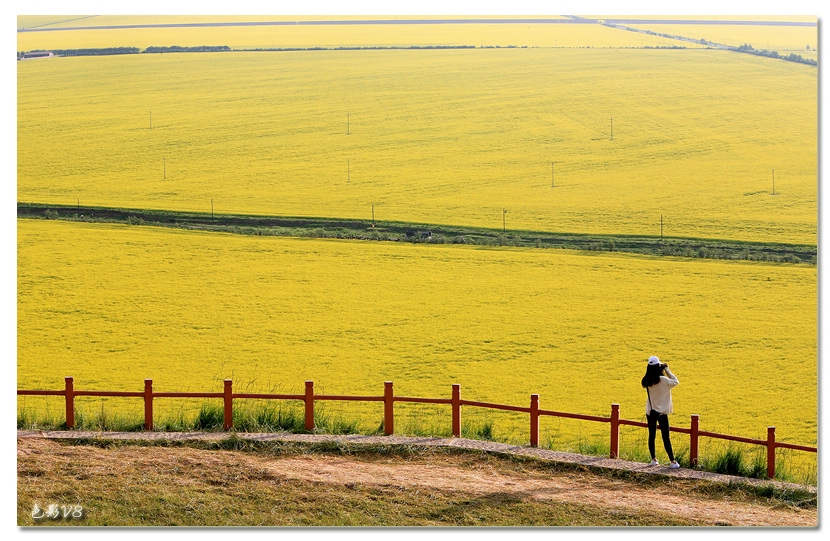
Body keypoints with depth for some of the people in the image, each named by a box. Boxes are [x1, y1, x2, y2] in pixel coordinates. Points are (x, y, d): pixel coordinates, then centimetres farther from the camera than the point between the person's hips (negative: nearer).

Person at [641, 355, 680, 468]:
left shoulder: (647, 381, -2)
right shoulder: (662, 380, -17)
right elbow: (675, 382, -3)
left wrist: (663, 371, 10)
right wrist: (667, 370, 2)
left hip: (650, 412, 5)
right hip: (661, 412, -5)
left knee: (651, 436, 12)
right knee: (666, 437, -2)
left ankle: (653, 459, 17)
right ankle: (672, 461, 0)